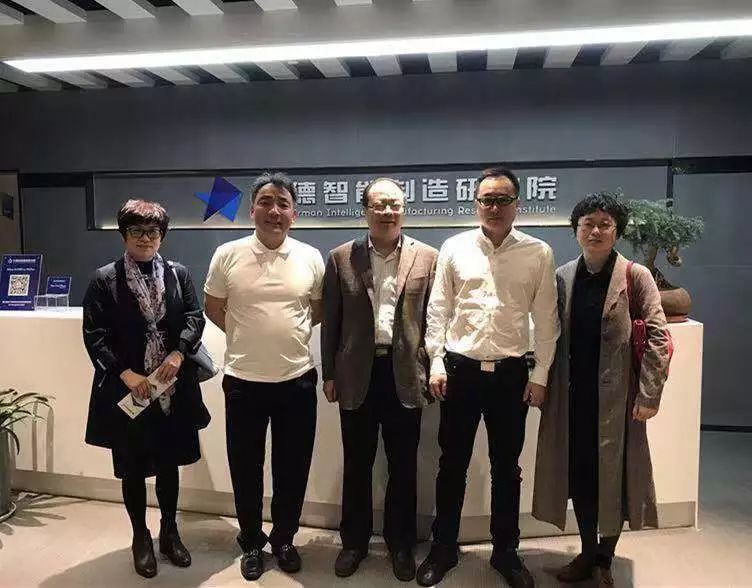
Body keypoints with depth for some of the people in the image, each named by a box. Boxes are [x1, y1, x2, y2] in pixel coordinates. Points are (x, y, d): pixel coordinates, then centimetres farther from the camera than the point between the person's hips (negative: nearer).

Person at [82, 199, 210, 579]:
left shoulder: (178, 274, 4)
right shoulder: (104, 279, -4)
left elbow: (195, 318, 1)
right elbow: (94, 335, -8)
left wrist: (178, 353, -16)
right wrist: (126, 374, -17)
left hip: (172, 387, 2)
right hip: (126, 390, -2)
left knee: (169, 463, 15)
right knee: (133, 469, 12)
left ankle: (169, 532, 35)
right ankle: (140, 538, 33)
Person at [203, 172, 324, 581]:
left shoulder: (311, 258, -2)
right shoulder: (228, 255, -5)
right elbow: (212, 307, 7)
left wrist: (289, 331, 6)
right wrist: (245, 333, 5)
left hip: (297, 378, 1)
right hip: (243, 379, 0)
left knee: (292, 467, 13)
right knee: (246, 468, 13)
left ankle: (284, 539, 35)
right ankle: (251, 543, 34)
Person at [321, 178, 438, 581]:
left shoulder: (427, 258, 1)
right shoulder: (341, 258, 2)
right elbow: (330, 320, 4)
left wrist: (433, 371, -2)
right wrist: (329, 374, 3)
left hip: (405, 374, 0)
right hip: (358, 373, 1)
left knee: (403, 466, 12)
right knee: (357, 464, 14)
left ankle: (401, 543, 31)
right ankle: (354, 540, 32)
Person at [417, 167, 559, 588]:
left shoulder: (539, 253, -1)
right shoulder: (454, 248, 0)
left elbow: (546, 318, 1)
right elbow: (439, 309, 2)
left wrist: (540, 374, -1)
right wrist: (437, 364, -2)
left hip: (511, 372, 0)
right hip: (460, 368, 0)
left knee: (507, 467, 13)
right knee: (452, 464, 12)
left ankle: (506, 551, 32)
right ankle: (444, 548, 30)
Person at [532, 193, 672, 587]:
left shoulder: (635, 276, -5)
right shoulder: (562, 277, 5)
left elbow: (657, 337, -7)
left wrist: (648, 395, -12)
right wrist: (545, 385, 2)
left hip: (616, 395, -3)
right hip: (572, 395, 3)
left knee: (612, 475, 8)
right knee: (578, 474, 12)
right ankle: (587, 552, 31)